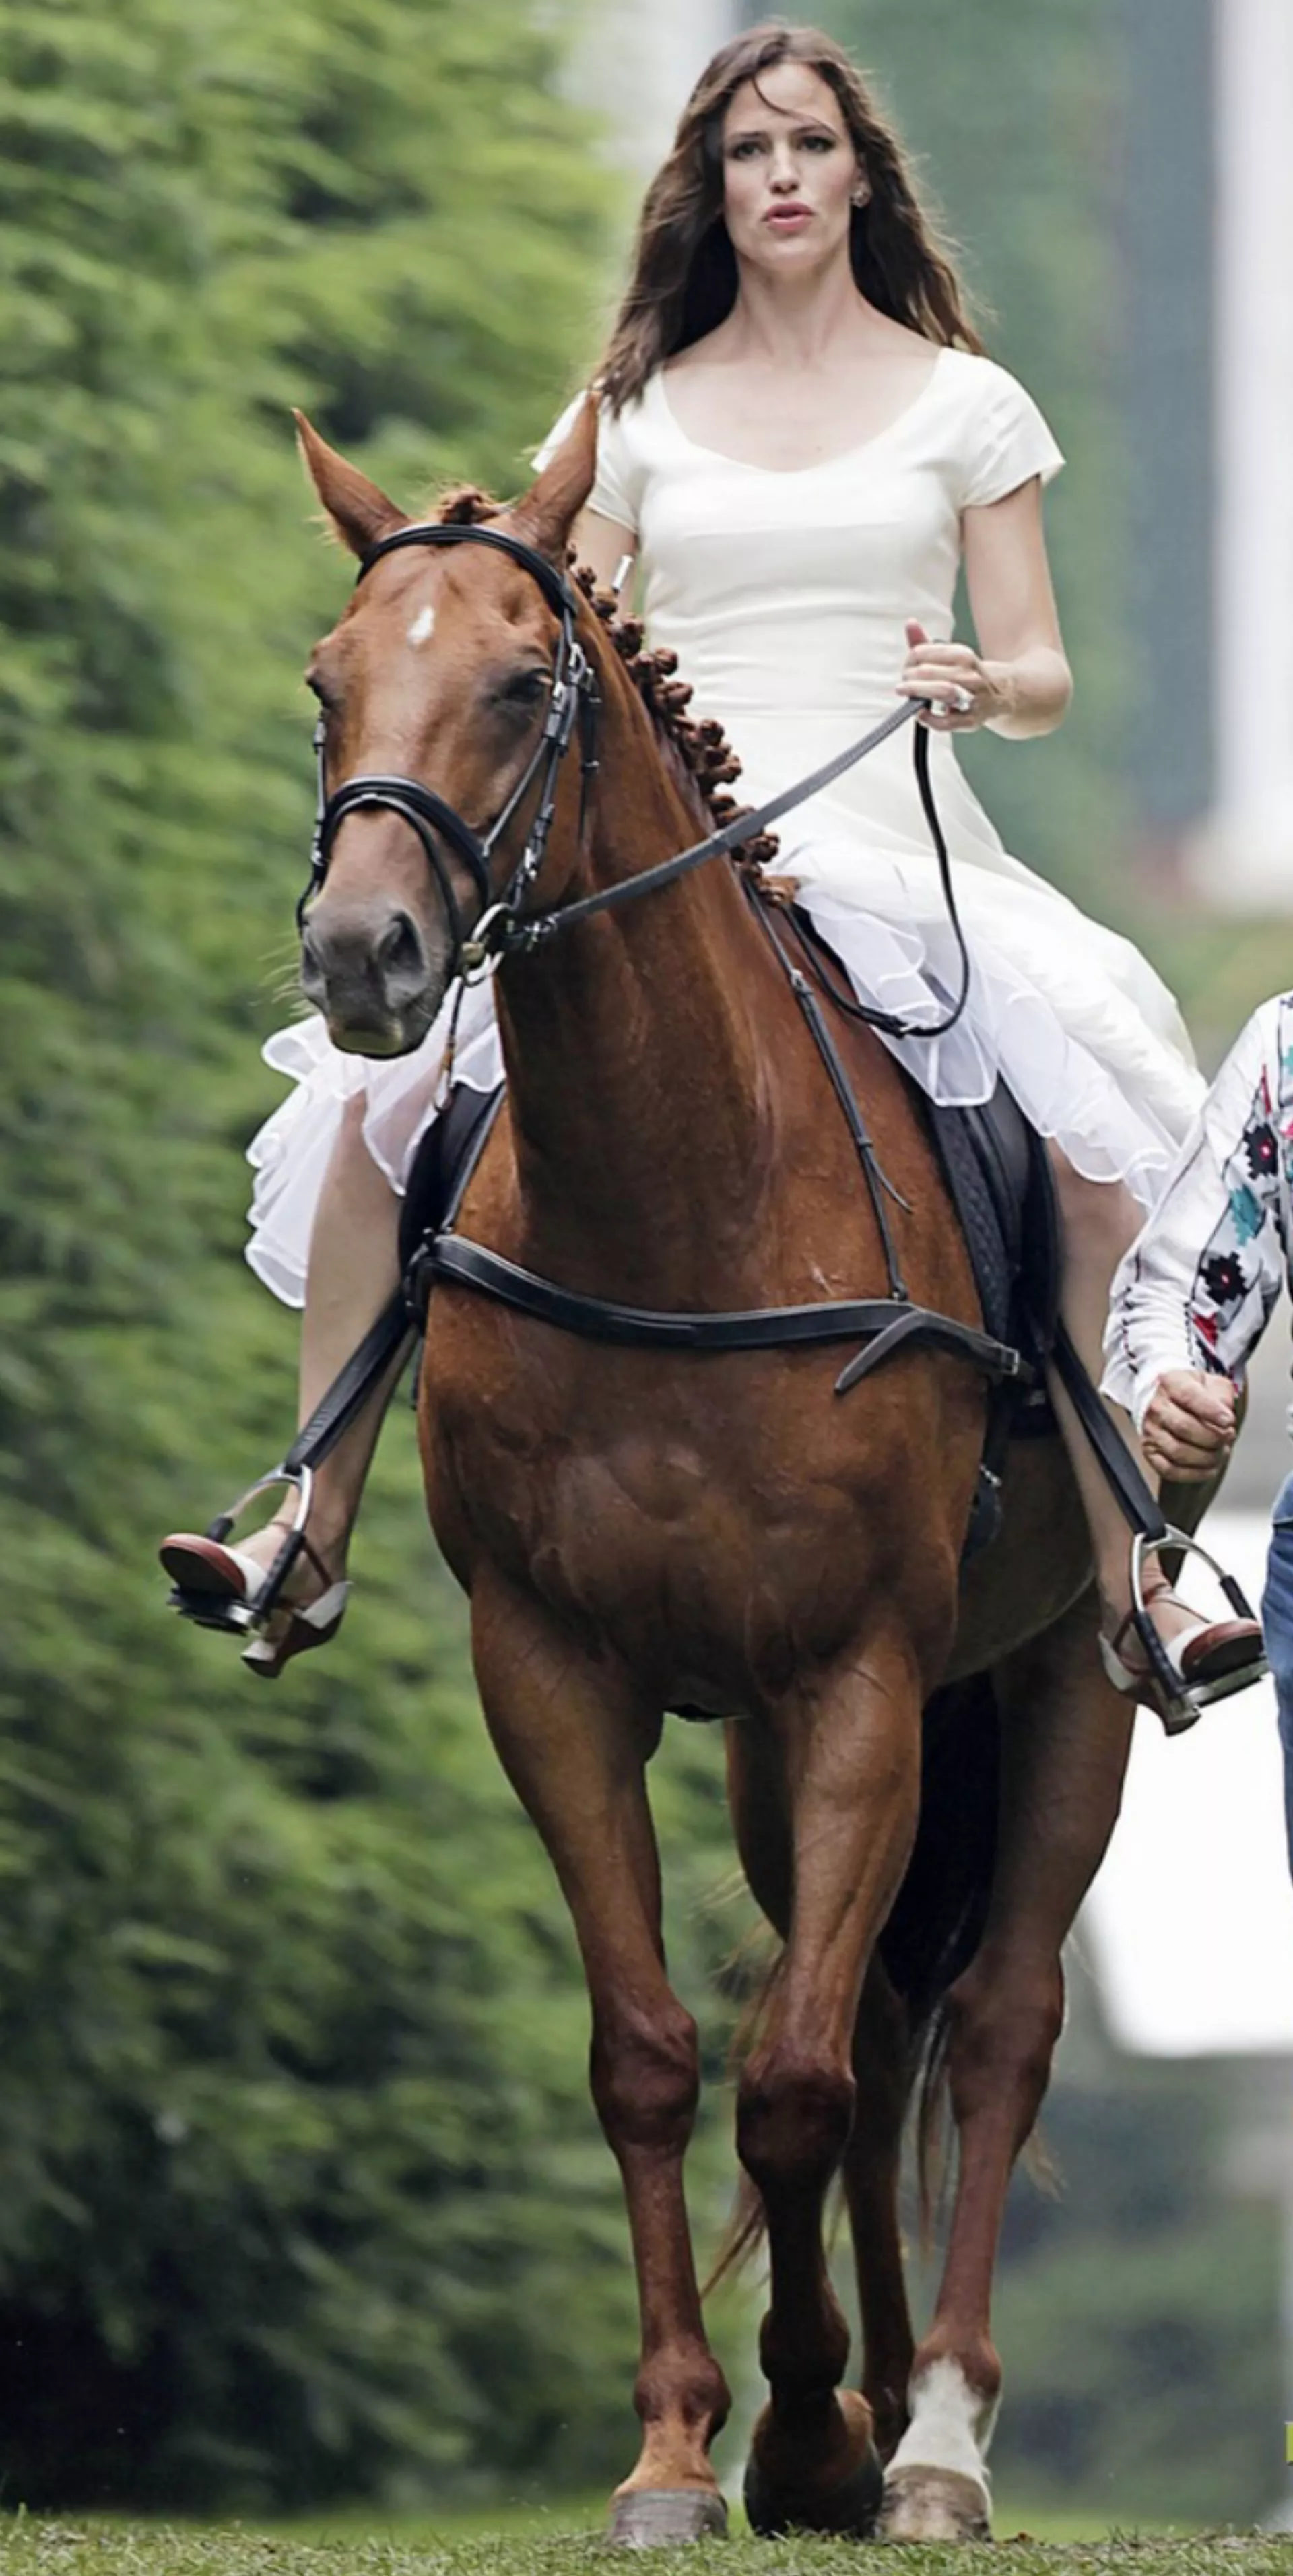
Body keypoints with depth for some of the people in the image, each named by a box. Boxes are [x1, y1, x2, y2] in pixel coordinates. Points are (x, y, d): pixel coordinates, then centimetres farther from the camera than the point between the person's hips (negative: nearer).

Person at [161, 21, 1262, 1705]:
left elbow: (1044, 679, 7)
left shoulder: (965, 406, 10)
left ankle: (1130, 1584, -22)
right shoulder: (638, 412, 13)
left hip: (893, 852, -1)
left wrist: (987, 685, -16)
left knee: (1098, 1168, -27)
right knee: (378, 1117, -21)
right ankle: (313, 1535, -15)